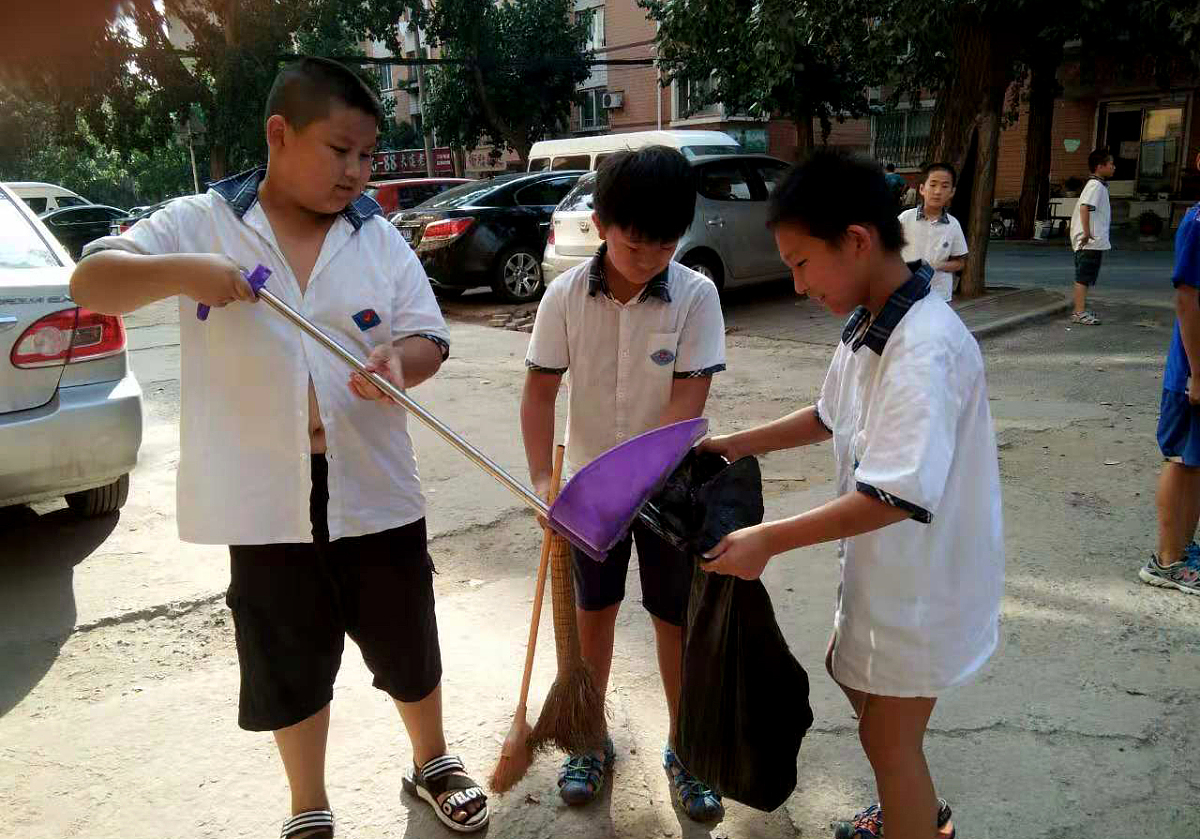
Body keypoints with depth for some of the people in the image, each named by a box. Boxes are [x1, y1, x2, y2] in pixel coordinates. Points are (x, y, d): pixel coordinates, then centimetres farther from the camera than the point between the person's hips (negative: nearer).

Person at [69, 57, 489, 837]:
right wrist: (179, 272, -22)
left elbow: (429, 339, 0)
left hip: (373, 489, 2)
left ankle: (434, 764, 44)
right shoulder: (199, 223, -2)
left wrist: (399, 361, -23)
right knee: (291, 665, 14)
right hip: (267, 497, -1)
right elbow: (91, 284, -3)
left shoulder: (380, 239, 2)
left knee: (408, 646, 17)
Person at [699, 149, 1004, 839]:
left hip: (925, 579, -10)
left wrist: (769, 539, -30)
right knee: (850, 671, 26)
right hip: (885, 567, 10)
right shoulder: (868, 327, 0)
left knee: (888, 734, 7)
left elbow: (896, 497, -34)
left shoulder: (924, 349, -30)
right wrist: (740, 444, 12)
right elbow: (832, 418, 16)